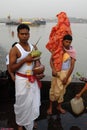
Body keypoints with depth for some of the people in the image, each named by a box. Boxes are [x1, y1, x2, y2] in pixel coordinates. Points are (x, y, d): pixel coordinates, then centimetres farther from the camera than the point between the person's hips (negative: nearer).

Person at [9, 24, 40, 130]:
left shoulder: (33, 47, 4)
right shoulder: (14, 50, -13)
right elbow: (11, 68, -16)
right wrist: (25, 59, -24)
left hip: (33, 80, 5)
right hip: (22, 80, -5)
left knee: (34, 102, 13)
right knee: (22, 103, 8)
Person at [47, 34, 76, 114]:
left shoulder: (73, 51, -8)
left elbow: (72, 66, -8)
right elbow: (51, 59, -9)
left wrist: (66, 78, -10)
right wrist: (53, 69, -26)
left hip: (66, 73, 1)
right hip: (57, 72, -1)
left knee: (62, 90, 14)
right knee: (54, 90, 3)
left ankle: (59, 106, 32)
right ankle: (50, 106, 21)